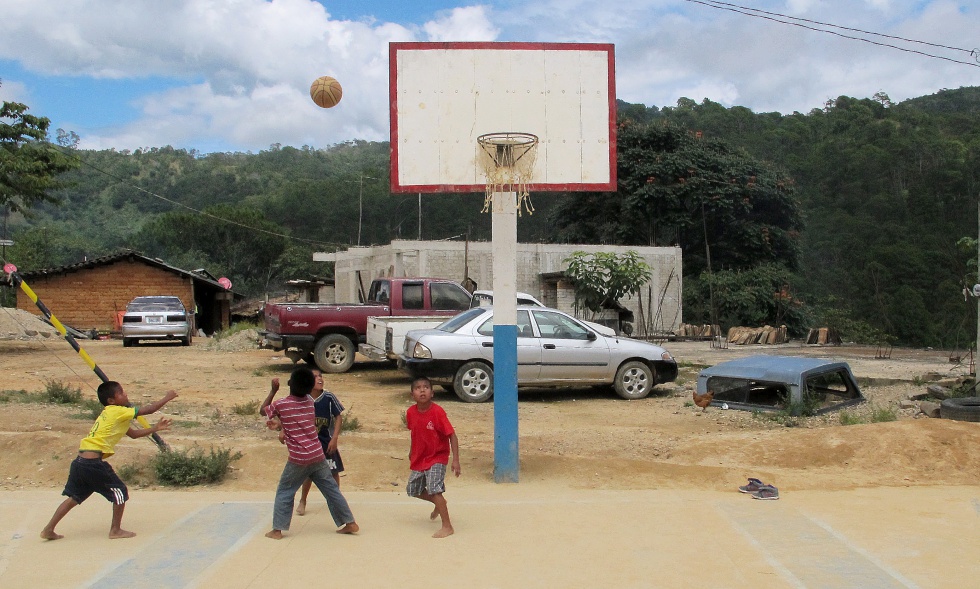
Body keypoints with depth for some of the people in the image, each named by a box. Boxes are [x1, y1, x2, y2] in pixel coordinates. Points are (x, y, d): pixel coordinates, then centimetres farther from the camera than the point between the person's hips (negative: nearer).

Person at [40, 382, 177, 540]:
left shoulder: (108, 414, 21)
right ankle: (115, 530, 11)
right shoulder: (118, 412, -7)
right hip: (93, 463, -9)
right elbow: (148, 409, -7)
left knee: (74, 497, 20)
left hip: (80, 461, 9)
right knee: (120, 492, 4)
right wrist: (167, 398, 5)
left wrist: (155, 428, 20)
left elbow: (134, 433, 25)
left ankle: (48, 530, 22)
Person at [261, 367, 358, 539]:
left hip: (298, 460, -4)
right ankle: (350, 523, 13)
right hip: (318, 456, 4)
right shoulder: (310, 401, 5)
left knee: (284, 492, 13)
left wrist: (273, 390, 14)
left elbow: (262, 410, 12)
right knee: (331, 489, 10)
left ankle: (277, 530, 12)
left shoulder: (281, 405, -8)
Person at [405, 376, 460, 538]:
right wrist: (412, 451, 19)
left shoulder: (437, 412, -23)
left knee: (434, 488, -22)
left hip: (437, 457, -7)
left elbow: (451, 435, -22)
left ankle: (447, 527, -11)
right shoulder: (411, 412, -7)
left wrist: (455, 460, -26)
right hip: (419, 458, 7)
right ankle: (439, 504, 44)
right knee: (412, 489, 16)